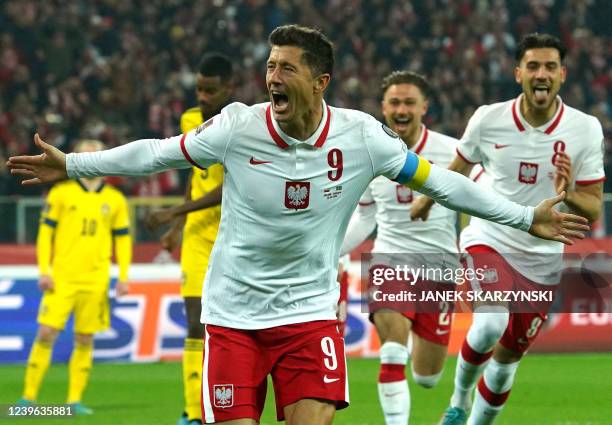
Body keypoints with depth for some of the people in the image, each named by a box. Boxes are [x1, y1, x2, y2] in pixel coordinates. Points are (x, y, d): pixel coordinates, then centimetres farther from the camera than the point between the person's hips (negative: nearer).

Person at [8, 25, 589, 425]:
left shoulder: (360, 136, -8)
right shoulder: (237, 127, -10)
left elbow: (436, 180, 2)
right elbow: (156, 154, 2)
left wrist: (526, 218, 4)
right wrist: (71, 166, 3)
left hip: (310, 310, 0)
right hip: (232, 311, 0)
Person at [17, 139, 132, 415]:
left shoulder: (115, 200, 10)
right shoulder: (61, 193, 5)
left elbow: (123, 240, 14)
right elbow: (45, 232, 4)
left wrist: (123, 277, 6)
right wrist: (44, 271, -4)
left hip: (96, 281, 2)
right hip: (61, 277, -2)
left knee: (85, 339, 2)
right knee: (46, 333, -8)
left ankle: (75, 400, 7)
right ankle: (29, 397, -2)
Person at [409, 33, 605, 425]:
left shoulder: (586, 129, -9)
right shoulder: (489, 119, -9)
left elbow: (593, 211, -7)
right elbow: (458, 169, 13)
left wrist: (569, 195, -28)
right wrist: (428, 199, 27)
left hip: (542, 261, 2)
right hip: (488, 240, -2)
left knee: (508, 356, 9)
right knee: (491, 323, -28)